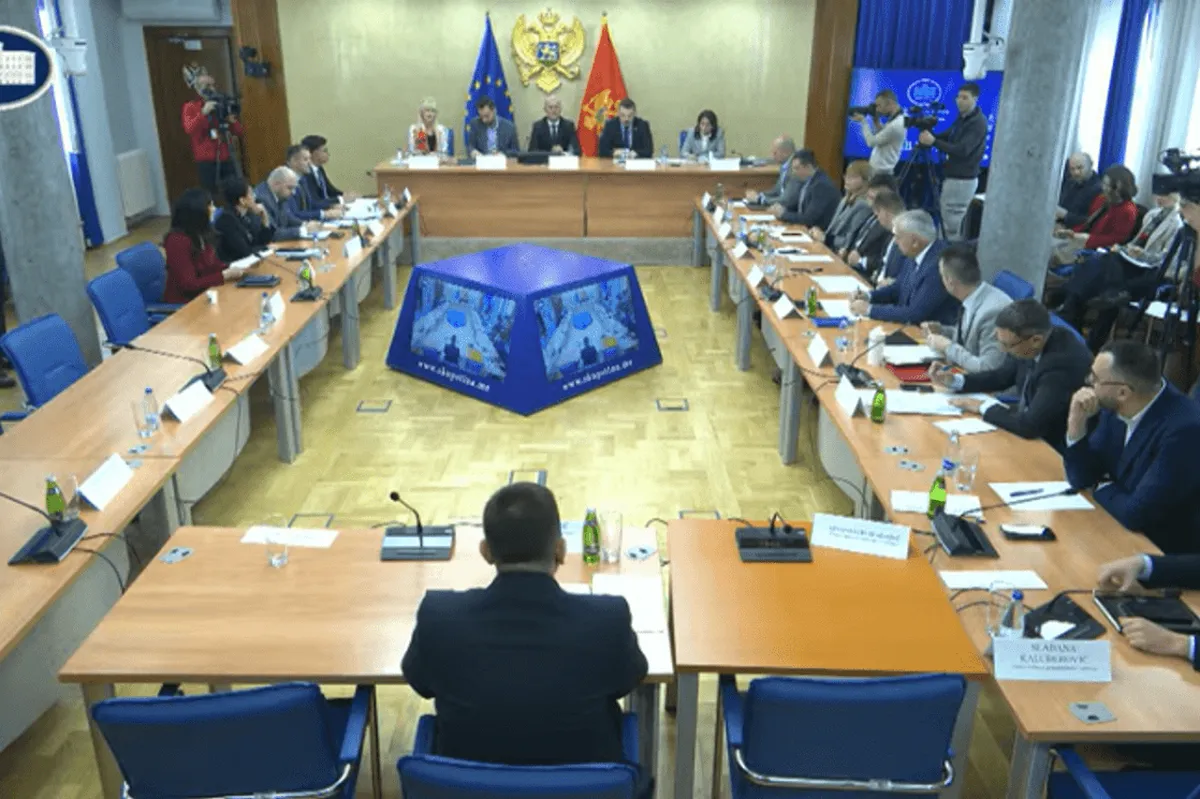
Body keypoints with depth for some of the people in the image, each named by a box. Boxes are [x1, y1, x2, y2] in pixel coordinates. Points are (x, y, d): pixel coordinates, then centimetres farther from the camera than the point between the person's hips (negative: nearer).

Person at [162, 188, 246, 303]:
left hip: (204, 294, 8)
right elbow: (189, 285, -21)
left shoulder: (202, 234, 5)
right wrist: (225, 275, -21)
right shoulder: (178, 240, -20)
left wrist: (235, 266, -4)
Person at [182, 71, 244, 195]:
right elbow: (189, 129, -15)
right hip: (206, 161, -3)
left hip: (226, 159, 4)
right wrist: (203, 112, -22)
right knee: (211, 195, -10)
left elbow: (241, 133, 11)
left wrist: (232, 120, -8)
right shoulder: (190, 107, 4)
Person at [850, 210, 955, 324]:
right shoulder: (915, 253, -2)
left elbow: (915, 313, -26)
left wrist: (870, 309, -19)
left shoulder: (939, 265, -26)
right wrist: (868, 297, -2)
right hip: (910, 326, 7)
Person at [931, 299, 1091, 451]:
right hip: (1026, 431, 7)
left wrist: (983, 406, -20)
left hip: (1052, 448, -7)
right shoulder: (1027, 338, -8)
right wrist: (954, 380, -2)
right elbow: (1001, 376, 10)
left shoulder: (1065, 363, -31)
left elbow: (1029, 426, -33)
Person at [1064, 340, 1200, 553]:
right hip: (1121, 535, 7)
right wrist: (1077, 422, -12)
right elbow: (1081, 479, 3)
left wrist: (1104, 489, -7)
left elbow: (1136, 514, -27)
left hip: (1166, 557, -6)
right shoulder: (1114, 407, -6)